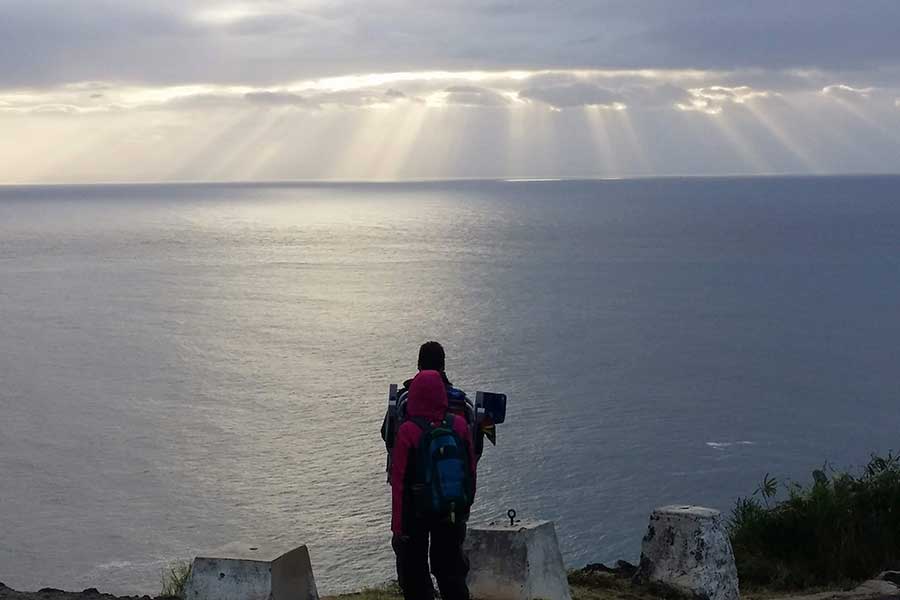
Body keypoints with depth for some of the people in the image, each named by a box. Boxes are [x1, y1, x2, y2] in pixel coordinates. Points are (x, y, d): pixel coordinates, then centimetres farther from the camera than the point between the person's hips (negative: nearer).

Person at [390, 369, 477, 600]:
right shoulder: (460, 425, -7)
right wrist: (465, 507, 16)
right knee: (450, 570, 17)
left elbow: (399, 481, -16)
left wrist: (398, 527, -10)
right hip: (453, 512, 4)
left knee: (413, 574, 10)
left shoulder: (408, 431, -19)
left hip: (415, 513, -4)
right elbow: (471, 470, 2)